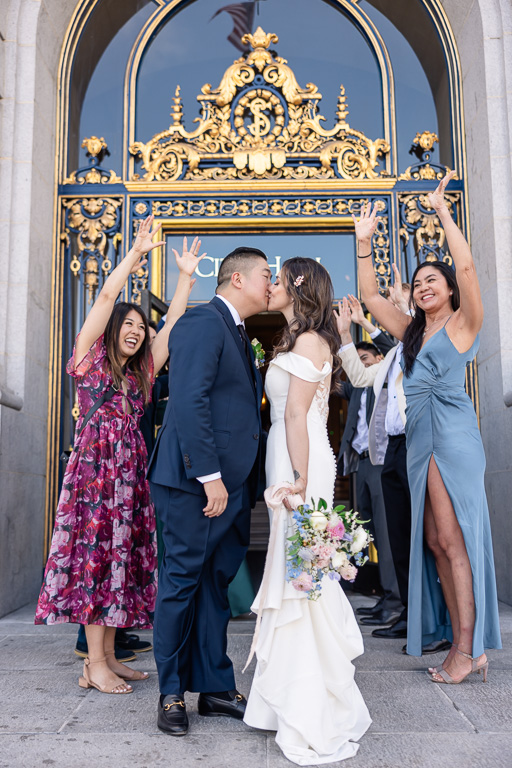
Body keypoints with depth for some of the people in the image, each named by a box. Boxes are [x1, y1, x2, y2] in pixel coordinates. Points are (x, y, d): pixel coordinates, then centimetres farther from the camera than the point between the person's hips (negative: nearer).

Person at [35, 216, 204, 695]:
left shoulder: (140, 372, 18)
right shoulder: (89, 357, 5)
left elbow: (173, 324, 16)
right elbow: (106, 296, -3)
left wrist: (185, 276, 14)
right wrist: (136, 253, -1)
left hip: (130, 472, 6)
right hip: (95, 465, -6)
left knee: (120, 556, 6)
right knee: (95, 552, -6)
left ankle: (108, 656, 13)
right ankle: (95, 664, -1)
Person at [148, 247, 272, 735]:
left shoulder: (238, 334, 21)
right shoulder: (202, 322, -10)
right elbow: (189, 401, -19)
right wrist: (209, 475, -22)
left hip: (231, 483, 9)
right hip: (197, 481, -9)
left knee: (215, 584, 14)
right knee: (183, 581, 2)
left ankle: (215, 689, 24)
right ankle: (171, 694, 17)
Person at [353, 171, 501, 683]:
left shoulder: (463, 323, 2)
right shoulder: (411, 332, 19)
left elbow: (466, 267, -12)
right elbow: (371, 297, 19)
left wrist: (442, 212, -6)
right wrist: (364, 243, 13)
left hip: (451, 436, -7)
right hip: (420, 440, 7)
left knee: (452, 539, -7)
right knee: (434, 541, 6)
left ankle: (468, 650, 1)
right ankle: (460, 646, 14)